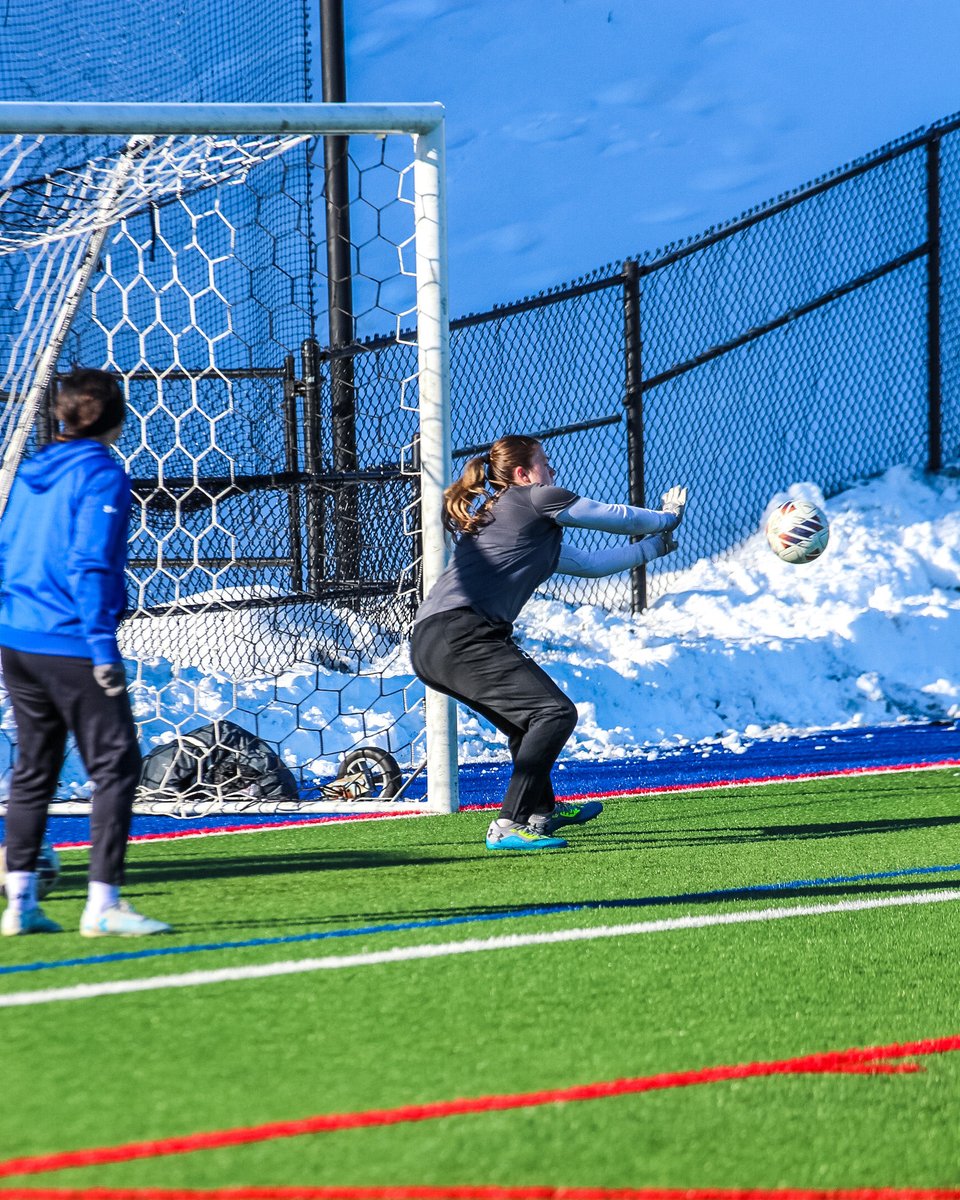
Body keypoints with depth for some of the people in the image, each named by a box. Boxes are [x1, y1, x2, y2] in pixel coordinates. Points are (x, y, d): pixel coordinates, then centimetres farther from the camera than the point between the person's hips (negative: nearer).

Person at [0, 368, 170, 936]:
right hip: (71, 646, -8)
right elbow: (91, 565, -16)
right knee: (115, 765, -3)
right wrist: (103, 648, -17)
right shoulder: (103, 475, -9)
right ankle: (103, 902, -9)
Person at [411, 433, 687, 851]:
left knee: (531, 718, 30)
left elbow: (593, 563, 39)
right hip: (459, 633, -10)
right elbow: (617, 518, 14)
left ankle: (541, 811, 46)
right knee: (555, 713, -16)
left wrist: (655, 543, 45)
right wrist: (666, 520, 32)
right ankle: (508, 827, -22)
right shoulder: (535, 499, 4)